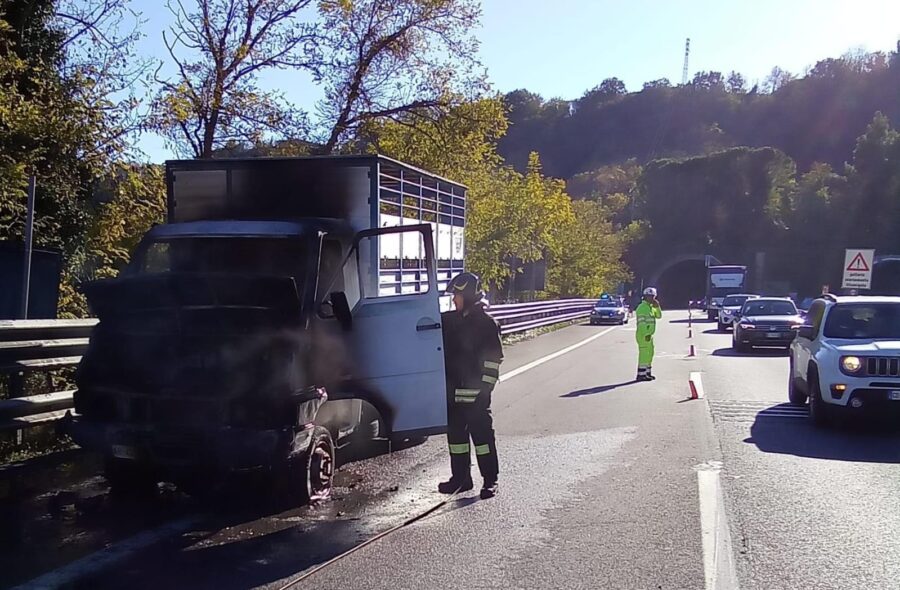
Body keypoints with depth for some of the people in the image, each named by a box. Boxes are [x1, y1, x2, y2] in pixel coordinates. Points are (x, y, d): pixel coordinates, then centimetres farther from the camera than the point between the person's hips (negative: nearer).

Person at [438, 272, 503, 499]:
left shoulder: (485, 323, -7)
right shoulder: (449, 321, 10)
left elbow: (493, 359, -9)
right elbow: (443, 350, 19)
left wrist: (485, 386, -14)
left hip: (475, 393, -6)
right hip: (453, 390, 7)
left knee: (481, 432, -2)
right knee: (455, 432, 12)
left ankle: (490, 480, 6)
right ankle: (460, 477, 23)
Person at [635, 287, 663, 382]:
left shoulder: (651, 307, 16)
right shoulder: (642, 307, -14)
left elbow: (659, 316, 19)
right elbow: (641, 323, -20)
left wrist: (657, 307, 3)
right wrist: (646, 334, -24)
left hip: (649, 335, 10)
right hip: (643, 335, -10)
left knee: (649, 354, 18)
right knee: (644, 354, -9)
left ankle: (647, 373, 28)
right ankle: (641, 375, -7)